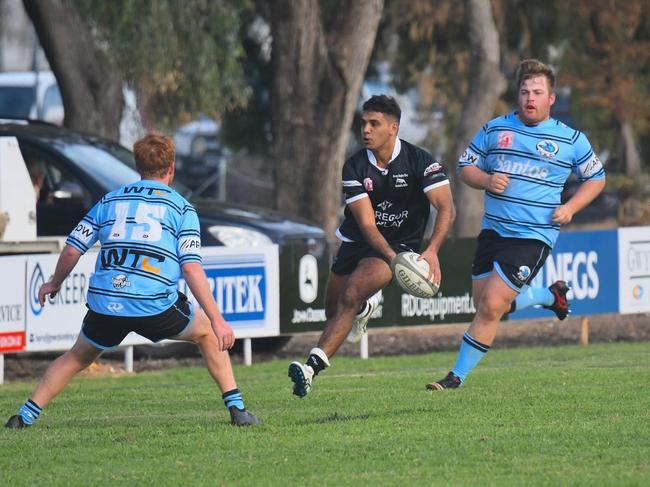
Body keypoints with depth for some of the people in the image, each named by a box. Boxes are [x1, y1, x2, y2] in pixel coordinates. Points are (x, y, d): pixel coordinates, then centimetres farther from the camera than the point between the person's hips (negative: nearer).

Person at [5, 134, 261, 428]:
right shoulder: (181, 208, 7)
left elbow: (73, 249, 12)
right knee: (208, 333, 23)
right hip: (155, 306, -2)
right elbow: (191, 269, -4)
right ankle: (236, 408, 16)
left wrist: (54, 283, 31)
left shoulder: (110, 200, 16)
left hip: (104, 303, 2)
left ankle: (25, 416, 16)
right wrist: (217, 319, -4)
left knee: (78, 357, 26)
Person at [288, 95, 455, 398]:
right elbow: (366, 224, -16)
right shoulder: (355, 167, -10)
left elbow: (446, 208, -23)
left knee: (350, 296, -26)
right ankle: (367, 306, 49)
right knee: (333, 311, 12)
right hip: (356, 242, 4)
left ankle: (313, 367, -30)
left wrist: (431, 252, -40)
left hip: (399, 246, -4)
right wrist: (392, 257, -34)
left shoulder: (419, 161, -16)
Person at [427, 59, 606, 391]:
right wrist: (486, 180, -9)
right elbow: (465, 167, 13)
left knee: (492, 306, -13)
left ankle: (457, 376, -2)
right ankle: (551, 295, 34)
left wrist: (570, 208, -3)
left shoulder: (570, 140, 1)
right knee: (483, 304, 8)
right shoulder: (494, 129, 6)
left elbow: (596, 178, 13)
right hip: (493, 229, 5)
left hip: (533, 236, -5)